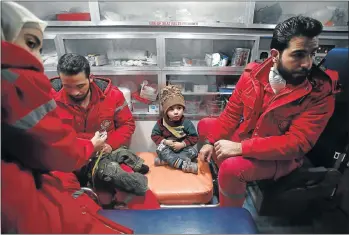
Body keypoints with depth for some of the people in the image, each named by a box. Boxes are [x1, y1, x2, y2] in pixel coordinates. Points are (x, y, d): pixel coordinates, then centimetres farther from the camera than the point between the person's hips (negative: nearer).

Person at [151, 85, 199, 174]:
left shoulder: (187, 123, -10)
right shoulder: (161, 123, -6)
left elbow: (194, 137, -10)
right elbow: (154, 135, -1)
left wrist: (182, 144, -23)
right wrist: (164, 141, -19)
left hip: (182, 149, 0)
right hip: (167, 149, 1)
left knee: (193, 152, -27)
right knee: (161, 148, -31)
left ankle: (164, 161, -32)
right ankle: (184, 164, -40)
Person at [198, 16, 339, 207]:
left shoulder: (320, 92, -22)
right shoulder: (254, 73, -11)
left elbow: (297, 143, -27)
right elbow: (232, 113, -2)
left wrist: (240, 147, -33)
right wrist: (211, 142, -9)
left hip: (281, 156, -5)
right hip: (245, 135, 6)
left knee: (232, 167, -32)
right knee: (204, 126, 13)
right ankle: (225, 180, 24)